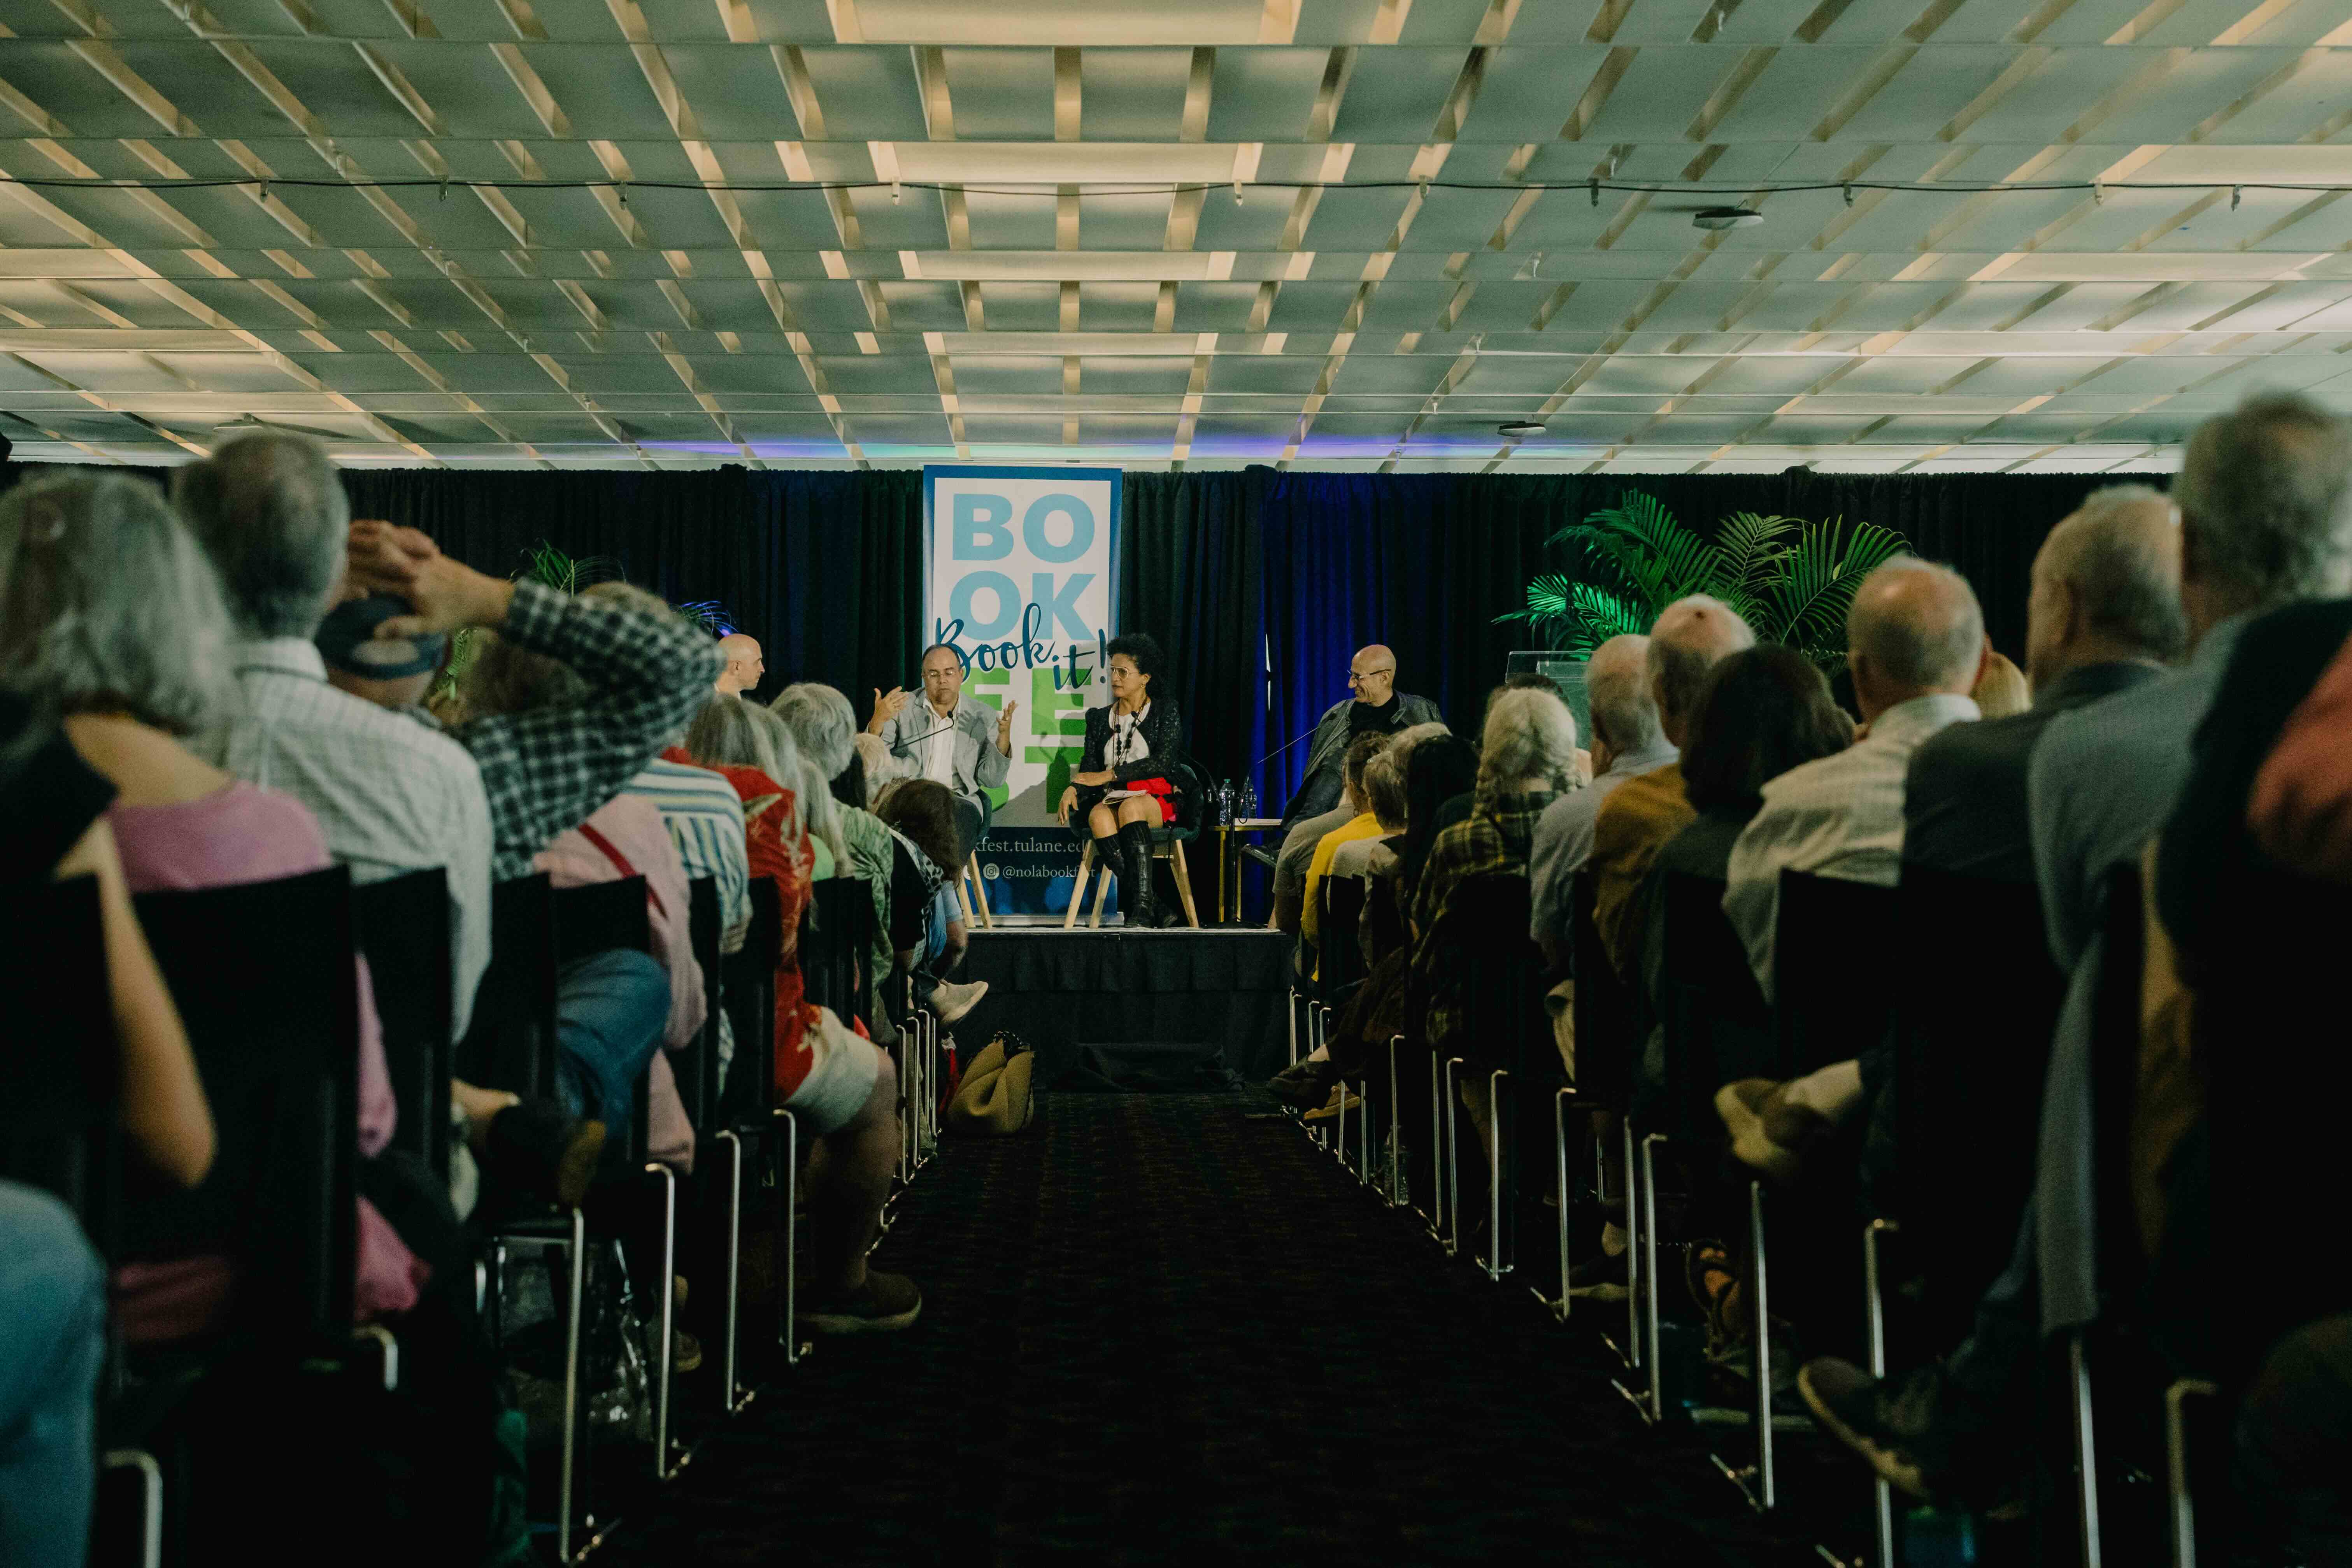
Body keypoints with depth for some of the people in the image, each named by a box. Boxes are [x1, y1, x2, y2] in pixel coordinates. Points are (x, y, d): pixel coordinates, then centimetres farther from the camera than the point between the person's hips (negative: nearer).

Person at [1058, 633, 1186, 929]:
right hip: (1112, 799, 3)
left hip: (1156, 800, -3)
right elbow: (1089, 766, 11)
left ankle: (1142, 907, -47)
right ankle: (1153, 908, -40)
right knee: (1099, 816, -35)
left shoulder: (1165, 710, 9)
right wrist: (1072, 789, -14)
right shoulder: (1100, 718, 21)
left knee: (1130, 807, -38)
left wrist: (1109, 775, -11)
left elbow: (1162, 762, -5)